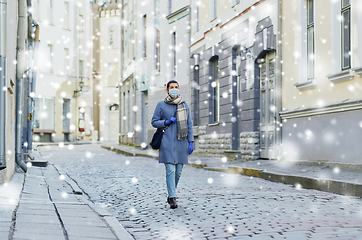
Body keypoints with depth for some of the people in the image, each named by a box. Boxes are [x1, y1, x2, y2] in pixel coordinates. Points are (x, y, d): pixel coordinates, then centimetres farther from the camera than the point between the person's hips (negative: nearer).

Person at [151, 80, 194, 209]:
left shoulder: (184, 105, 10)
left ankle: (171, 195, 22)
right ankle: (172, 198, -9)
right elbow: (154, 122, 6)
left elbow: (189, 124, 10)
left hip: (181, 142, 3)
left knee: (178, 171, 6)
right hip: (167, 142, -3)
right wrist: (166, 122, -11)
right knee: (170, 170, -10)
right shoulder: (161, 104, 2)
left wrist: (191, 142, 4)